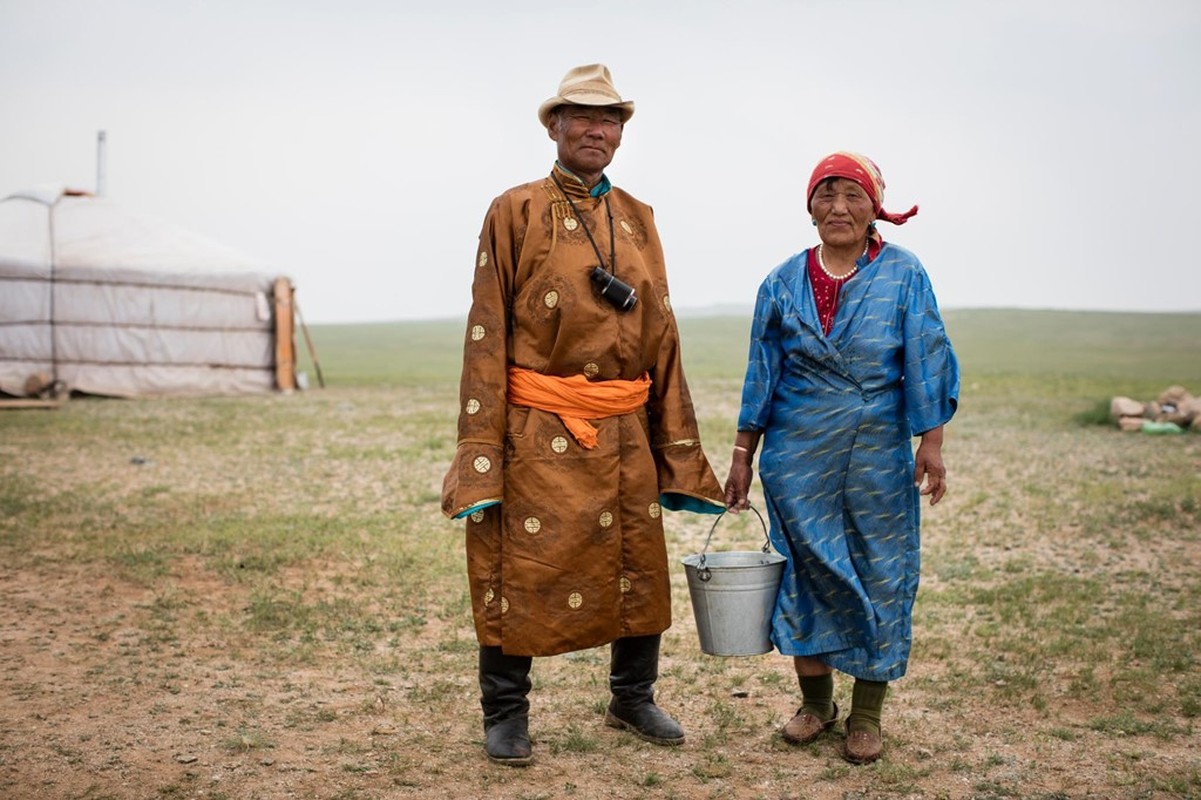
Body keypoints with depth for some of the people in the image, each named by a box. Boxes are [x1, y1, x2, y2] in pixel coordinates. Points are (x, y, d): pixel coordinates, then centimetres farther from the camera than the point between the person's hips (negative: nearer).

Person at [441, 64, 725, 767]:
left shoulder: (639, 220, 13)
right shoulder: (516, 213, -1)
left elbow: (661, 337, 14)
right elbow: (486, 338, -5)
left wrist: (678, 444, 10)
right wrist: (481, 452, -11)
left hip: (626, 433, 5)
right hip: (540, 435, -5)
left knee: (639, 568, 11)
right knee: (521, 570, 1)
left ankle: (634, 698, 30)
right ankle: (506, 714, 17)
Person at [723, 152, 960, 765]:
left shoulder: (903, 275, 0)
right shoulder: (783, 283, 5)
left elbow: (927, 363, -3)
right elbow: (762, 375, 8)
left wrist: (931, 443, -10)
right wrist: (742, 456, 7)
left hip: (878, 453, -1)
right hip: (798, 453, 2)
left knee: (879, 574, 3)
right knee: (806, 570, 6)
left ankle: (867, 714, 16)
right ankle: (815, 702, 23)